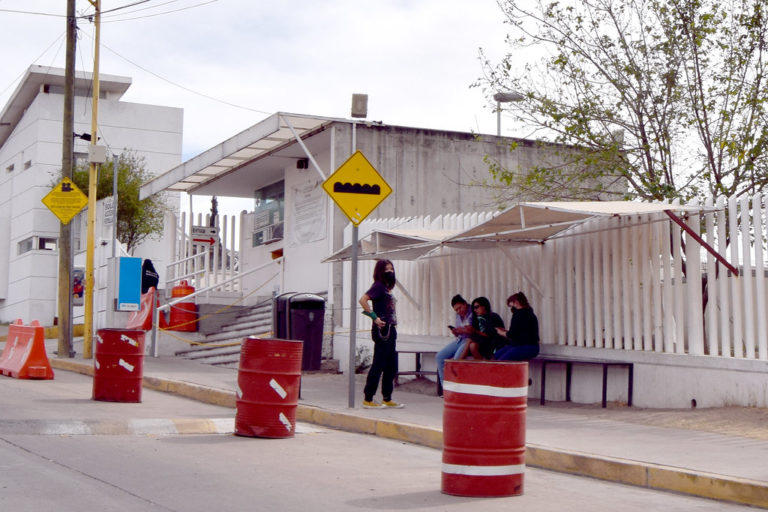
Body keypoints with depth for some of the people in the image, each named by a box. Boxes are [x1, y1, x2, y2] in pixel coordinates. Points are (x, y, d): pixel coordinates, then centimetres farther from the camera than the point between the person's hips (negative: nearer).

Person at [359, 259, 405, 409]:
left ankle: (387, 398, 19)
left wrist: (393, 321, 14)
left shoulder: (387, 288, 17)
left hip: (390, 330, 9)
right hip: (382, 330, -9)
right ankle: (368, 399, 1)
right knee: (378, 365, -5)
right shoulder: (378, 286, -9)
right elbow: (363, 300, -23)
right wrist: (375, 317, -22)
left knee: (392, 366, 12)